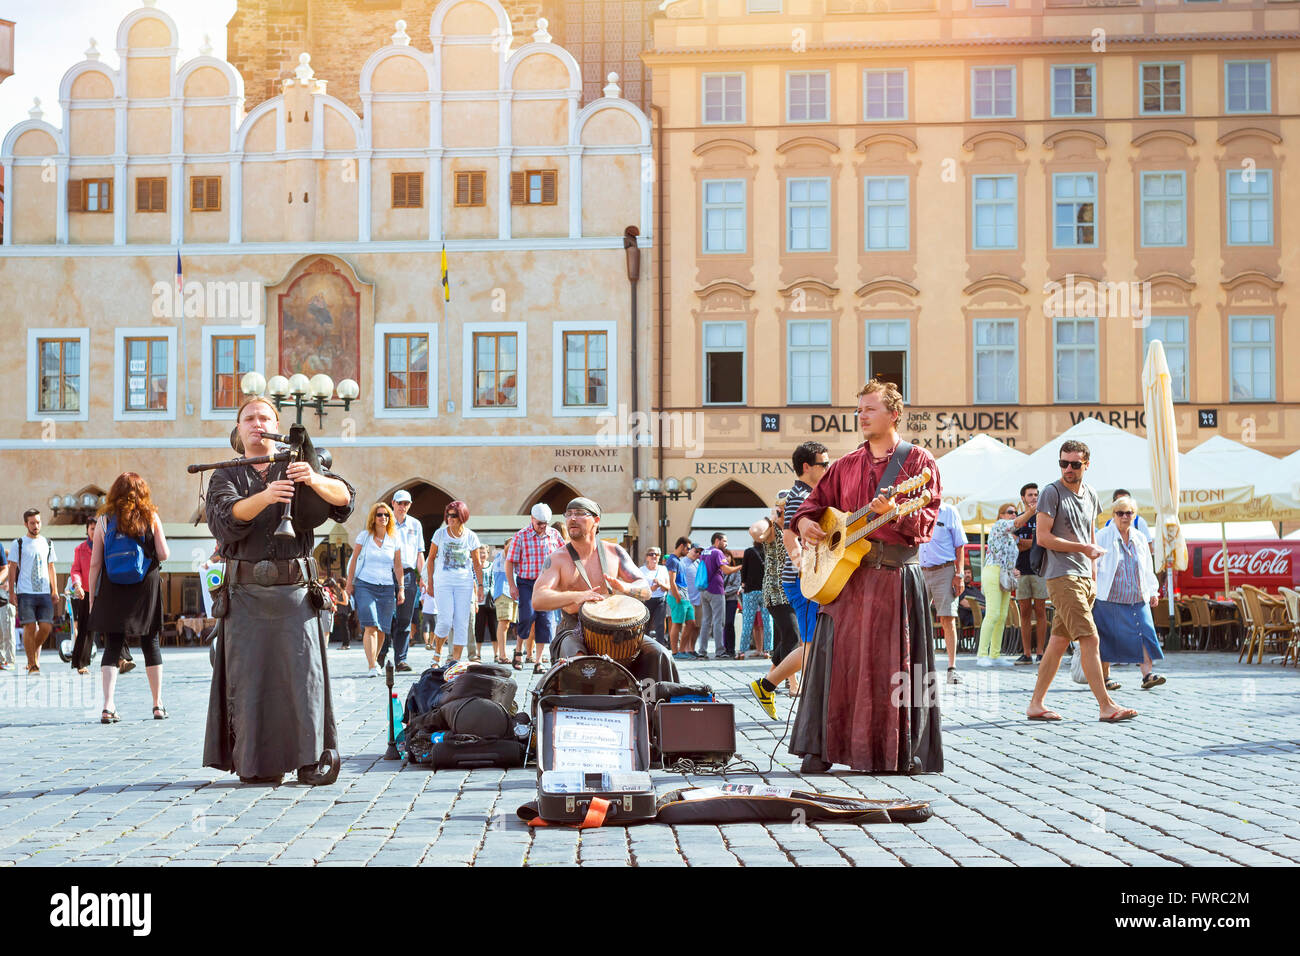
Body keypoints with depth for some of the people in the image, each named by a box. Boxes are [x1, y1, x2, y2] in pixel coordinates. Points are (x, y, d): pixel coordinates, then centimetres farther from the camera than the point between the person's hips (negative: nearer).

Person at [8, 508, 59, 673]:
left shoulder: (48, 543, 16)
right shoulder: (18, 544, 5)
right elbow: (12, 569, 4)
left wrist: (55, 591, 12)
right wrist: (11, 593, -3)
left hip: (45, 592, 3)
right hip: (25, 592, -3)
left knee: (45, 626, -5)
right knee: (30, 627, -8)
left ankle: (35, 650, 23)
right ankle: (32, 664, 0)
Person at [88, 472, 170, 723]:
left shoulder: (104, 520, 0)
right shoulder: (151, 518, -1)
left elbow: (95, 564, -1)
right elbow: (164, 554, -4)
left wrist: (92, 597, 6)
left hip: (113, 591, 0)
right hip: (145, 589, 0)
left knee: (112, 646, 2)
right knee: (150, 644, 10)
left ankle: (108, 706, -12)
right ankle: (158, 705, 14)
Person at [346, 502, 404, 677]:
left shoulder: (394, 540, 8)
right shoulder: (364, 536, 4)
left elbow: (398, 567, 11)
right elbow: (353, 560, 8)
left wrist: (401, 588, 5)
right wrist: (349, 583, 5)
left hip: (386, 587, 2)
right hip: (365, 585, -2)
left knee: (381, 629, 1)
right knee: (370, 626, -15)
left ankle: (374, 659, 24)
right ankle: (371, 667, -17)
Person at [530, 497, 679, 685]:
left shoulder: (614, 552, 9)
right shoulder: (557, 559, -1)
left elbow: (645, 590, 8)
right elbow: (538, 600, -15)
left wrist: (625, 587, -18)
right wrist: (576, 596, -32)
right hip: (574, 631, -3)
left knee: (658, 655, -18)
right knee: (578, 661, -37)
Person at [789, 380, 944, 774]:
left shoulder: (918, 461, 2)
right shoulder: (846, 465, 16)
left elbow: (927, 519, -7)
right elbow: (816, 500, 23)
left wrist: (894, 512, -25)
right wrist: (805, 521, 1)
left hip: (897, 576, -4)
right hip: (845, 575, 4)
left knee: (895, 664, -1)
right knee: (838, 659, 0)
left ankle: (904, 752, 7)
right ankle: (822, 748, 5)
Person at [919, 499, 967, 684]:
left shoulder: (949, 512, 4)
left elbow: (959, 546, 4)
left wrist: (959, 574, -4)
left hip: (944, 571, -3)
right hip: (919, 572, 3)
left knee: (948, 620, -8)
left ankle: (952, 669, -4)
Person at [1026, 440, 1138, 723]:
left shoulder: (1090, 495, 16)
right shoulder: (1052, 493, -6)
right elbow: (1043, 537, -11)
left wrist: (1093, 579, 19)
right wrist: (1083, 548, -12)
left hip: (1083, 577, 7)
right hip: (1062, 576, -7)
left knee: (1059, 641, 7)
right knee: (1089, 639, -13)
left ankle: (1036, 704, 13)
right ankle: (1106, 706, -13)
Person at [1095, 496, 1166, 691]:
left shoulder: (1140, 538, 14)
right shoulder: (1103, 537, -1)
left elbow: (1148, 569, 20)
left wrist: (1153, 591, 15)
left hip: (1137, 598, 4)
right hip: (1109, 598, -4)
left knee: (1144, 632, -9)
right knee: (1108, 636, -2)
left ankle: (1147, 674, -11)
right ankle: (1104, 677, 8)